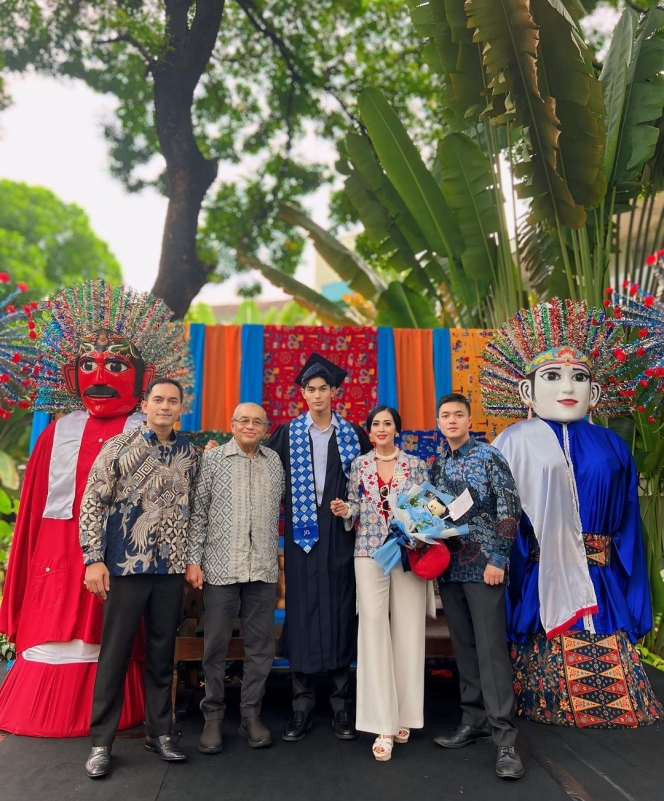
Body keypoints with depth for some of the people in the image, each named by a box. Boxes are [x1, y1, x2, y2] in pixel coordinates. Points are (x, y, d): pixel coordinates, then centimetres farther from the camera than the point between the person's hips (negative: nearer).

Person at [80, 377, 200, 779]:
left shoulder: (191, 454, 5)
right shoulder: (118, 447, -4)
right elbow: (92, 503, -5)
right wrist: (93, 559, -10)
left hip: (172, 568, 3)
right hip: (125, 565, -3)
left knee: (163, 653, 13)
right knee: (115, 653, 6)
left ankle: (159, 732, 29)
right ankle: (101, 742, 21)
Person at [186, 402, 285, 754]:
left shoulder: (275, 461, 8)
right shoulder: (212, 459, 0)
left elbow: (282, 510, 13)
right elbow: (198, 512, -2)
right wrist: (193, 559, -6)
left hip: (264, 568, 3)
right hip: (221, 566, -2)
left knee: (261, 644, 9)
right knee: (216, 644, 8)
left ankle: (251, 714, 25)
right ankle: (213, 716, 25)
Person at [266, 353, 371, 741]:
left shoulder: (353, 433, 5)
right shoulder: (288, 433, 4)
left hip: (339, 533, 0)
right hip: (301, 531, 0)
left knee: (340, 611, 5)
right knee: (302, 611, 3)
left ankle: (341, 705, 18)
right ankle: (303, 706, 15)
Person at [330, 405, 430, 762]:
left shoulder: (416, 465, 5)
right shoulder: (359, 465, 7)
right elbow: (355, 506, 10)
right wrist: (344, 510, -11)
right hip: (369, 554, 0)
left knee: (408, 629, 4)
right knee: (373, 628, -4)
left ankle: (404, 715, 22)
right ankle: (382, 724, 3)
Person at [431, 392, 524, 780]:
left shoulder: (489, 457, -6)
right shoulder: (438, 465, 10)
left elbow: (510, 509, -10)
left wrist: (499, 559, -15)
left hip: (483, 565, -6)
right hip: (449, 566, 6)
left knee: (491, 647, -4)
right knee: (464, 646, 13)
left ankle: (505, 737, 4)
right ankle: (475, 720, 25)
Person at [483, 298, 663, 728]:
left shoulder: (612, 447, 10)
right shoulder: (515, 442, -2)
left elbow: (628, 527, 12)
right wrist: (505, 586, -11)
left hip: (602, 588, 4)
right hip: (540, 586, -3)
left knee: (606, 674, 8)